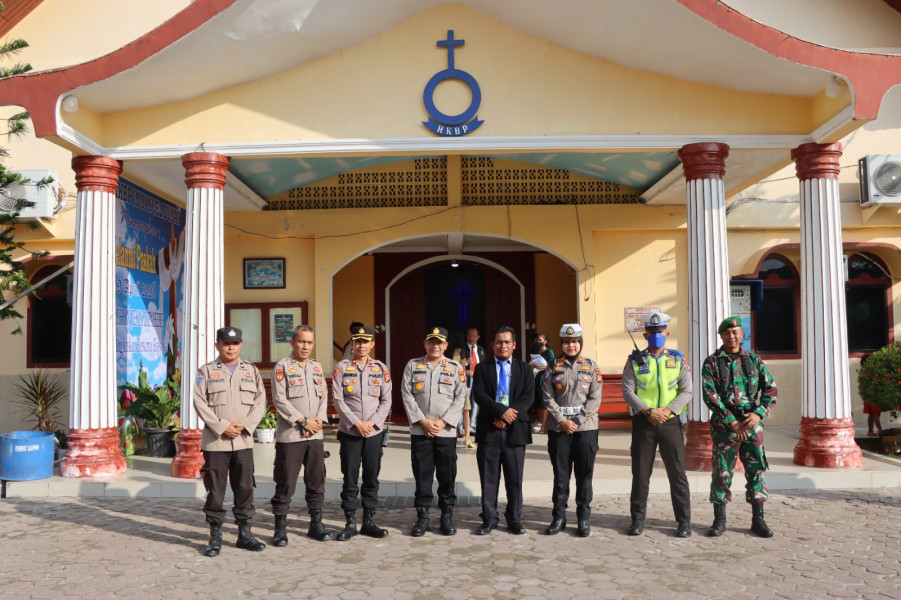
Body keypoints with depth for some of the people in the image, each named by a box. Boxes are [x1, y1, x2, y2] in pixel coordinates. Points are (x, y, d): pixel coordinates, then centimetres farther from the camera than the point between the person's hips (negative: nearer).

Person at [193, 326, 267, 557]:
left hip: (244, 441, 3)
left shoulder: (252, 371, 11)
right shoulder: (206, 371, 3)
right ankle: (215, 537, 12)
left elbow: (260, 402, 5)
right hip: (215, 441, -2)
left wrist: (244, 425, -9)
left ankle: (245, 534, 18)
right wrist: (222, 426, -14)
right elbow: (200, 403, -6)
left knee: (245, 489, 7)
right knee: (215, 491, 2)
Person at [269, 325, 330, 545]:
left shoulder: (317, 367, 13)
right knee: (285, 484, -1)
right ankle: (280, 529, 10)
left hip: (315, 435, 5)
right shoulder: (282, 367, -4)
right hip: (290, 435, -5)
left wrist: (319, 420, -4)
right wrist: (303, 421, -14)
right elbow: (280, 400, -11)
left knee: (316, 481, 11)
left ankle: (316, 525, 22)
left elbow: (324, 396, 12)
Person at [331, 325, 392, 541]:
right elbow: (338, 400, -5)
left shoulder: (381, 369, 5)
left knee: (372, 478, 8)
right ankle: (350, 523, 12)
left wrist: (372, 422, -9)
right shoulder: (342, 368, 0)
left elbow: (386, 401, 4)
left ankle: (369, 522, 18)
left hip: (374, 432, 2)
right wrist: (356, 423, -12)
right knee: (350, 478, 3)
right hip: (349, 432, -2)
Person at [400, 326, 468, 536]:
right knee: (422, 475, 4)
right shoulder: (412, 366, 6)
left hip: (446, 431, 0)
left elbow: (460, 398, 0)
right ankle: (422, 516, 13)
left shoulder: (456, 368, 6)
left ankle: (447, 516, 15)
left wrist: (442, 422, -10)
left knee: (447, 475, 4)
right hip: (420, 431, 0)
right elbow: (407, 395, 0)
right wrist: (423, 421, -9)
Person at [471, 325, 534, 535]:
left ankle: (514, 521, 15)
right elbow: (478, 395, -6)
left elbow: (528, 397, -2)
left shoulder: (524, 369, 10)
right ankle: (489, 520, 13)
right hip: (488, 430, 0)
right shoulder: (482, 368, 8)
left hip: (515, 430, 0)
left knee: (515, 479, 5)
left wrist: (508, 417, -14)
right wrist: (501, 411, -18)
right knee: (489, 478, 4)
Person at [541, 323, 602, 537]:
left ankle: (583, 518, 14)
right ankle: (559, 517, 15)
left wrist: (577, 421, -11)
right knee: (560, 474, 6)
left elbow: (595, 398, -2)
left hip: (586, 427, 0)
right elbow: (548, 397, 0)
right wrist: (562, 420, -11)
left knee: (584, 475, 4)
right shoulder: (553, 368, 5)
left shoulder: (591, 367, 4)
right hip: (558, 428, 0)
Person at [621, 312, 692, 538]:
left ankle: (684, 521, 12)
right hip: (643, 422, 0)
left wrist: (667, 410, -13)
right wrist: (648, 411, -15)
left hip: (670, 422, 0)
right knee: (640, 473, 5)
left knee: (677, 473, 2)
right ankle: (637, 519, 16)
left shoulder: (678, 360, 6)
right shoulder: (635, 361, 4)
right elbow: (628, 391, -3)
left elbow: (687, 392, 1)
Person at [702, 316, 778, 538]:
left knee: (756, 470, 5)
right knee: (722, 472, 1)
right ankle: (719, 520, 11)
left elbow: (770, 389, 6)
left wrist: (758, 413, -9)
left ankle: (758, 520, 15)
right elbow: (710, 396, -8)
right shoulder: (712, 363, 0)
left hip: (752, 424, 3)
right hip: (724, 425, -2)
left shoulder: (754, 360, 9)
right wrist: (732, 422, -14)